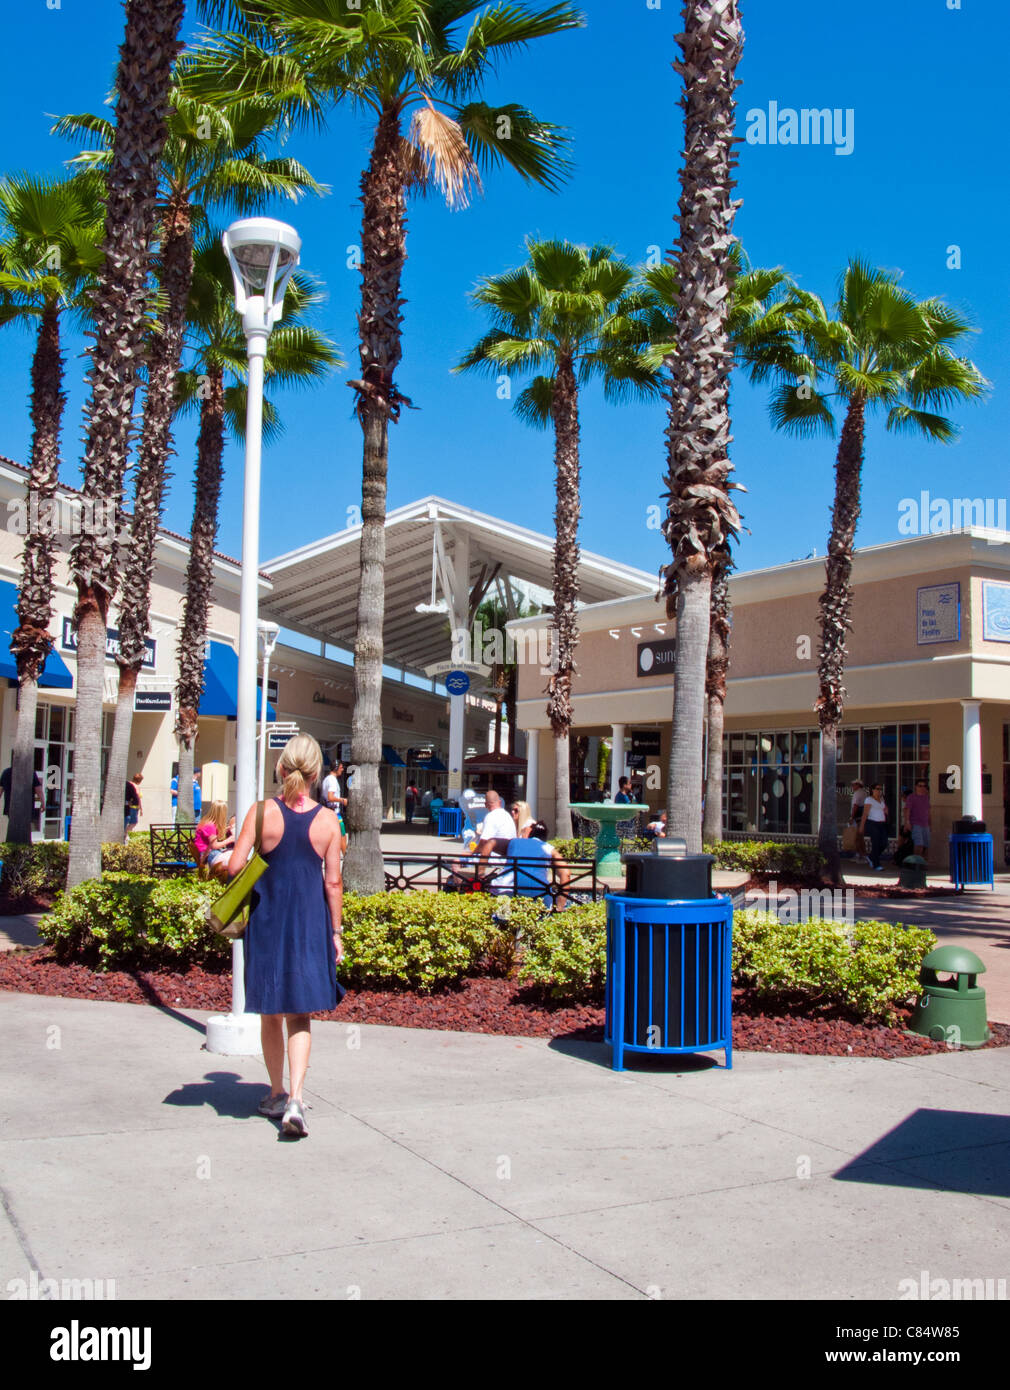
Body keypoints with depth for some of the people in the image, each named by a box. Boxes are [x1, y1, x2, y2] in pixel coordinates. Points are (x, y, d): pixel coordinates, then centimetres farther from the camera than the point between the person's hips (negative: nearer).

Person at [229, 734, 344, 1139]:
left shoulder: (262, 812, -8)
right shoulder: (328, 821, -4)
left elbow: (235, 866, -11)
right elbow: (333, 882, -3)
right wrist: (336, 932, 6)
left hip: (267, 917, 0)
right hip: (310, 921, 0)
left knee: (270, 1013, 16)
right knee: (300, 1014, 7)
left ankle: (277, 1094, 27)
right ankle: (295, 1099, -8)